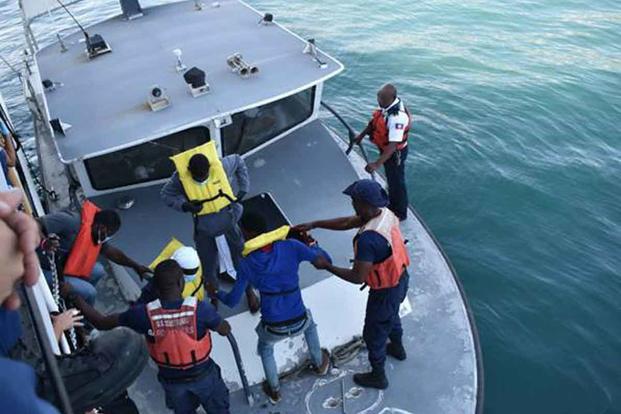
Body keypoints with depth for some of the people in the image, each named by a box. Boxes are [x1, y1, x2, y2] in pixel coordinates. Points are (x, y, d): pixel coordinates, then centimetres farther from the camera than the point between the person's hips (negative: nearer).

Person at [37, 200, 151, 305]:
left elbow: (111, 252, 12)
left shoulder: (96, 234, -1)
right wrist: (44, 243, -49)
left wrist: (135, 266, 15)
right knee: (89, 292, -14)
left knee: (98, 271, 11)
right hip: (46, 270, -9)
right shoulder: (71, 222, -28)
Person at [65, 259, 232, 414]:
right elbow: (225, 330, -13)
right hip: (203, 375, -2)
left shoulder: (145, 314, -28)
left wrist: (72, 295, -7)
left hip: (172, 380, 2)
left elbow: (101, 323, -16)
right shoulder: (200, 309, -32)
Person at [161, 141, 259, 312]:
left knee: (241, 258, 15)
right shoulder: (181, 177, -24)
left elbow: (239, 161, -4)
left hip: (229, 219, 0)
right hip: (204, 227, 0)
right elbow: (166, 194, -9)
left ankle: (249, 291, 42)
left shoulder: (221, 166, -25)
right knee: (208, 266, 13)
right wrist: (185, 205, -27)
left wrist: (243, 189, -9)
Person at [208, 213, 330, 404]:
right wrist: (311, 244, 17)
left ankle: (274, 391, 49)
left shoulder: (246, 264, -10)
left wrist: (215, 292, 21)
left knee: (265, 348, 36)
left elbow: (232, 301, 0)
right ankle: (320, 363, 57)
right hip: (298, 323, 1)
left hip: (273, 329, -1)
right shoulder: (291, 247, -11)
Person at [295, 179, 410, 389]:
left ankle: (378, 376, 41)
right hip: (401, 278, 8)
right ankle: (397, 348, 64)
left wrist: (327, 266, -20)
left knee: (374, 333, 17)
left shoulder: (367, 239, -40)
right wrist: (315, 224, -1)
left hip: (385, 291, -8)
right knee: (391, 315, 36)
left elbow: (357, 277, -31)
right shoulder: (385, 213, -11)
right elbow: (347, 222, 1)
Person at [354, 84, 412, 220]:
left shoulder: (397, 117, -38)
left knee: (396, 182, 11)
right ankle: (392, 205, 50)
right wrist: (362, 135, 7)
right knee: (390, 179, 27)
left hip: (395, 152, -9)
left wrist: (377, 164, -44)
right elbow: (374, 121, 8)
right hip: (385, 148, 9)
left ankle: (400, 214, 33)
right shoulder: (387, 104, -10)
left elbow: (393, 145, -40)